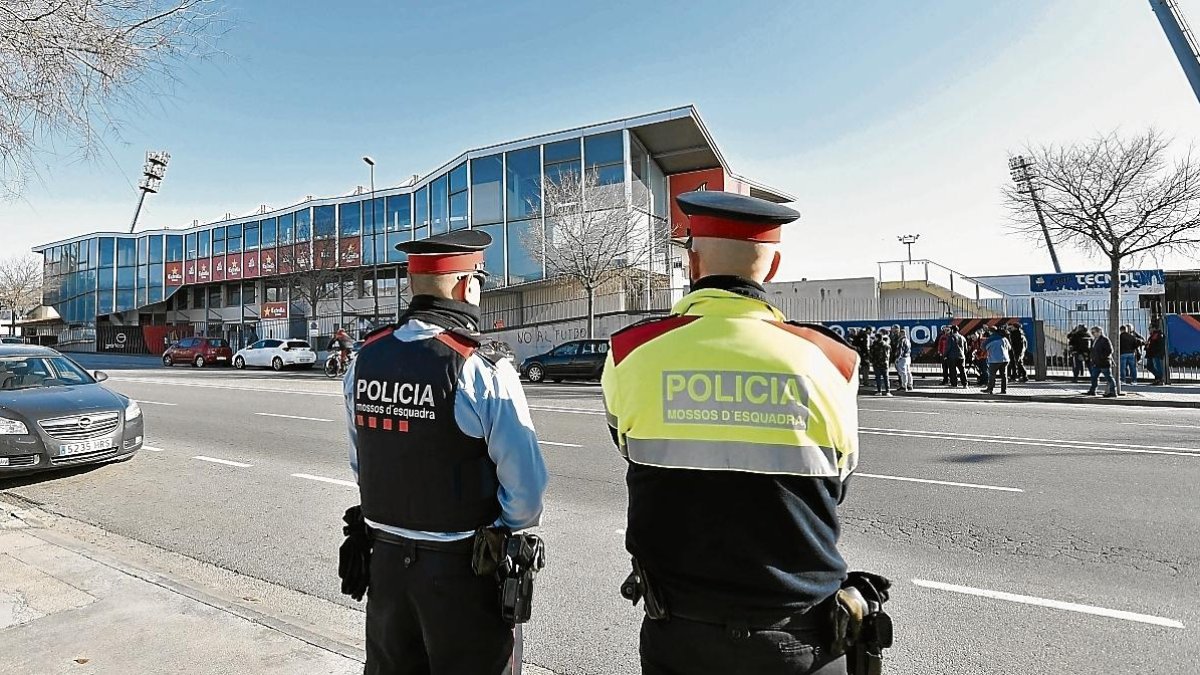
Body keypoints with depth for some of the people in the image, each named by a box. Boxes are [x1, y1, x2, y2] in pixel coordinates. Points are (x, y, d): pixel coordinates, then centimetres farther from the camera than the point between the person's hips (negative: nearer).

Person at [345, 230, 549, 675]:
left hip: (385, 559, 6)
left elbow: (359, 463, 6)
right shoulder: (482, 367, -22)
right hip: (462, 566, -5)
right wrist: (504, 531, -1)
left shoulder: (366, 358, -3)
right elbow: (526, 487, -21)